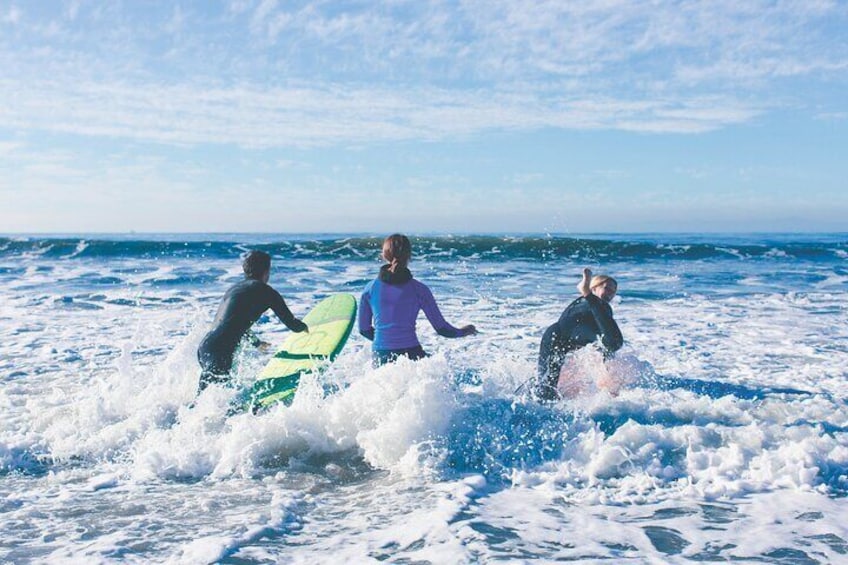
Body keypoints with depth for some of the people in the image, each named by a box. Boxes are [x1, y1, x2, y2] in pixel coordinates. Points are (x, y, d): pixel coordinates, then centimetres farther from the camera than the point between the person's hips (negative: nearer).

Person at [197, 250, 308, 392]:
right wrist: (304, 327, 30)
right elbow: (291, 324, 5)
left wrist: (257, 342, 56)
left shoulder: (234, 288, 25)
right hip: (220, 353, -9)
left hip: (204, 347, 9)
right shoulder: (265, 291, 1)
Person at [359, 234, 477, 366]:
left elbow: (364, 329, 13)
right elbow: (441, 328, 3)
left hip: (380, 357, 3)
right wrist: (462, 332, 23)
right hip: (410, 354, -3)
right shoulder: (418, 289, -1)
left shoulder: (370, 288, 4)